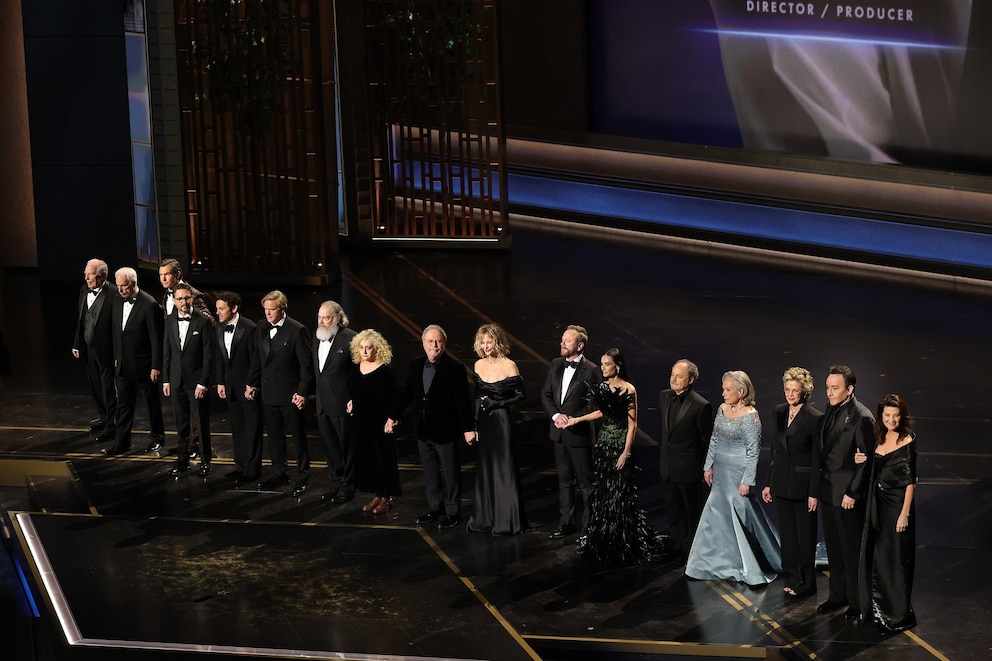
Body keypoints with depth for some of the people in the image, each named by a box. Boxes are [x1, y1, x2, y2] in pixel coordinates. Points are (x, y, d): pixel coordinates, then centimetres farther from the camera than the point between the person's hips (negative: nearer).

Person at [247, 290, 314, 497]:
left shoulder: (297, 330, -15)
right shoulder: (262, 327, 4)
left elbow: (307, 364, -13)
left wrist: (303, 392, -16)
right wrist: (251, 383, 11)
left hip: (290, 393, -6)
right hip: (268, 391, 6)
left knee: (298, 436, 5)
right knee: (274, 435, 14)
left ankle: (303, 477, 15)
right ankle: (279, 473, 26)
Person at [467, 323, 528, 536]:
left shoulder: (509, 366, -10)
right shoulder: (479, 365, 6)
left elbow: (521, 395, -7)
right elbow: (477, 396, 13)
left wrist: (496, 403, -14)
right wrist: (474, 424, 10)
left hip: (501, 421, -6)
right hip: (483, 422, 6)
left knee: (504, 468, -2)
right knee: (485, 468, 10)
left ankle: (507, 521, 5)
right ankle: (485, 517, 18)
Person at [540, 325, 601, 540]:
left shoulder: (591, 370, -14)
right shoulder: (556, 364, 4)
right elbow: (545, 394, 6)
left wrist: (573, 420, -20)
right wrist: (555, 415, -10)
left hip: (579, 434, -6)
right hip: (559, 432, 6)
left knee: (586, 482, 5)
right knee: (564, 480, 16)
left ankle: (589, 524, 17)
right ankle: (566, 522, 26)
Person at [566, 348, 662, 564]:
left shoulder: (628, 390, -13)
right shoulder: (603, 387, 7)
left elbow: (632, 424, -13)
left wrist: (626, 452, -17)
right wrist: (578, 419, 15)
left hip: (620, 443, -7)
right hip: (603, 441, 7)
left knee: (620, 493, -3)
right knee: (603, 492, 10)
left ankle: (624, 544, 6)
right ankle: (604, 541, 19)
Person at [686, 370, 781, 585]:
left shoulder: (750, 416, -16)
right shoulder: (722, 409, 5)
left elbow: (753, 450, -16)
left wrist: (747, 480, -17)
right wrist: (709, 466, 13)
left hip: (738, 473, -7)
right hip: (721, 471, 7)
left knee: (739, 516, -2)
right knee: (717, 515, 13)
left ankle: (752, 570, 10)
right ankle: (720, 562, 26)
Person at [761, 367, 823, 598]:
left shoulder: (814, 418, -14)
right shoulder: (779, 412, 5)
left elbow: (817, 459, -12)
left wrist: (814, 493, -13)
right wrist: (769, 483, 11)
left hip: (802, 484, -6)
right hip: (782, 483, 6)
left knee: (805, 535, 5)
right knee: (787, 534, 13)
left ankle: (806, 584, 16)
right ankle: (792, 578, 25)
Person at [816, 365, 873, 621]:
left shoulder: (862, 418, -18)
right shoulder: (830, 411, 6)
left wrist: (853, 493, -17)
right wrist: (820, 484, 9)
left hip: (848, 495, -7)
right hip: (828, 491, 7)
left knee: (852, 551, 3)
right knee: (833, 549, 17)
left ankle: (856, 603, 15)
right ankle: (838, 595, 30)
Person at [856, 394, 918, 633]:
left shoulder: (907, 442, -12)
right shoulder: (880, 439, 8)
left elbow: (910, 481, -14)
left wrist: (905, 513, -18)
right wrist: (863, 461, -1)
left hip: (897, 506, -7)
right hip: (877, 505, 7)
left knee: (895, 559, 0)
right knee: (874, 557, 13)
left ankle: (899, 615, 11)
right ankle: (877, 610, 25)